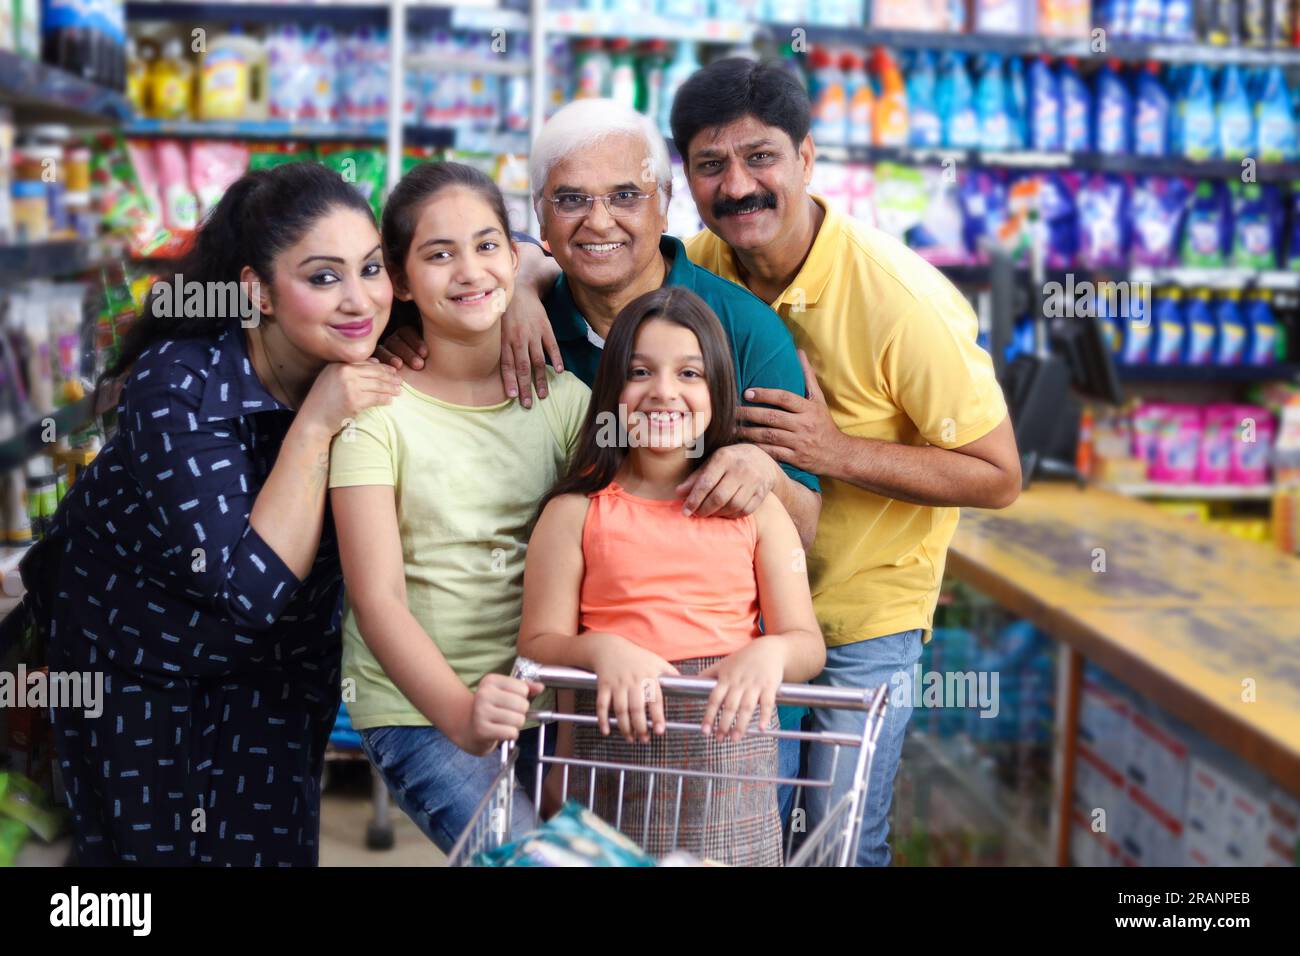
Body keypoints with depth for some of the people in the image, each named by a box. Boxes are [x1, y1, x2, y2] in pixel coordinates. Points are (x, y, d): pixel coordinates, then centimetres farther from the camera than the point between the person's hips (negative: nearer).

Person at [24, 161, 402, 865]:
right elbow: (248, 589, -34)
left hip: (278, 668, 4)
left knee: (272, 847, 11)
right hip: (138, 664, -3)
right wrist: (315, 426, -38)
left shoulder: (370, 360, -18)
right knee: (154, 847, 12)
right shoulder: (181, 383, -31)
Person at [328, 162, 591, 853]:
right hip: (417, 710, -4)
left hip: (541, 694, 4)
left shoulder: (562, 397, 5)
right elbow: (377, 600, -14)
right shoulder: (376, 407, -7)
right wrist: (461, 712, -29)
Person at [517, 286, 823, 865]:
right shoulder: (575, 513, 4)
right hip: (615, 745, -1)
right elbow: (539, 643, 0)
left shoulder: (755, 508, 8)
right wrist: (602, 649, -20)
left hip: (733, 745, 1)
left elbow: (808, 643, 5)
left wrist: (770, 652, -17)